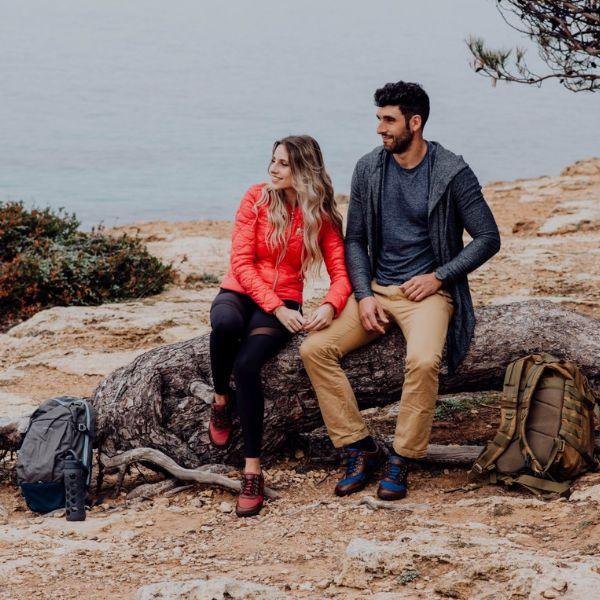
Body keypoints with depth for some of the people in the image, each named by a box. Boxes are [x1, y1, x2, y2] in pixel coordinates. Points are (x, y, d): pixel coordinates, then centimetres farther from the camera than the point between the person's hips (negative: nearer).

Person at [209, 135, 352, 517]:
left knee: (247, 365, -32)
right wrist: (276, 308, -19)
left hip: (283, 303, -1)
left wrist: (330, 306, -26)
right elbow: (242, 262, -7)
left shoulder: (322, 216, -1)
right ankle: (221, 399, -11)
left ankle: (253, 472, -28)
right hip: (240, 292, 1)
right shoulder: (257, 198, -3)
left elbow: (340, 273, -3)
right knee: (225, 325, -40)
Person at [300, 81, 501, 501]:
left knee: (423, 361, -34)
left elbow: (488, 238, -3)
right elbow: (355, 241, 9)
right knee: (315, 349, -17)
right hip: (376, 288, 5)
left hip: (427, 291, -5)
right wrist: (364, 296, -5)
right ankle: (361, 448, -8)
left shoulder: (452, 172, -7)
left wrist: (438, 277, -11)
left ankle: (402, 460, -16)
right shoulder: (368, 170, 5)